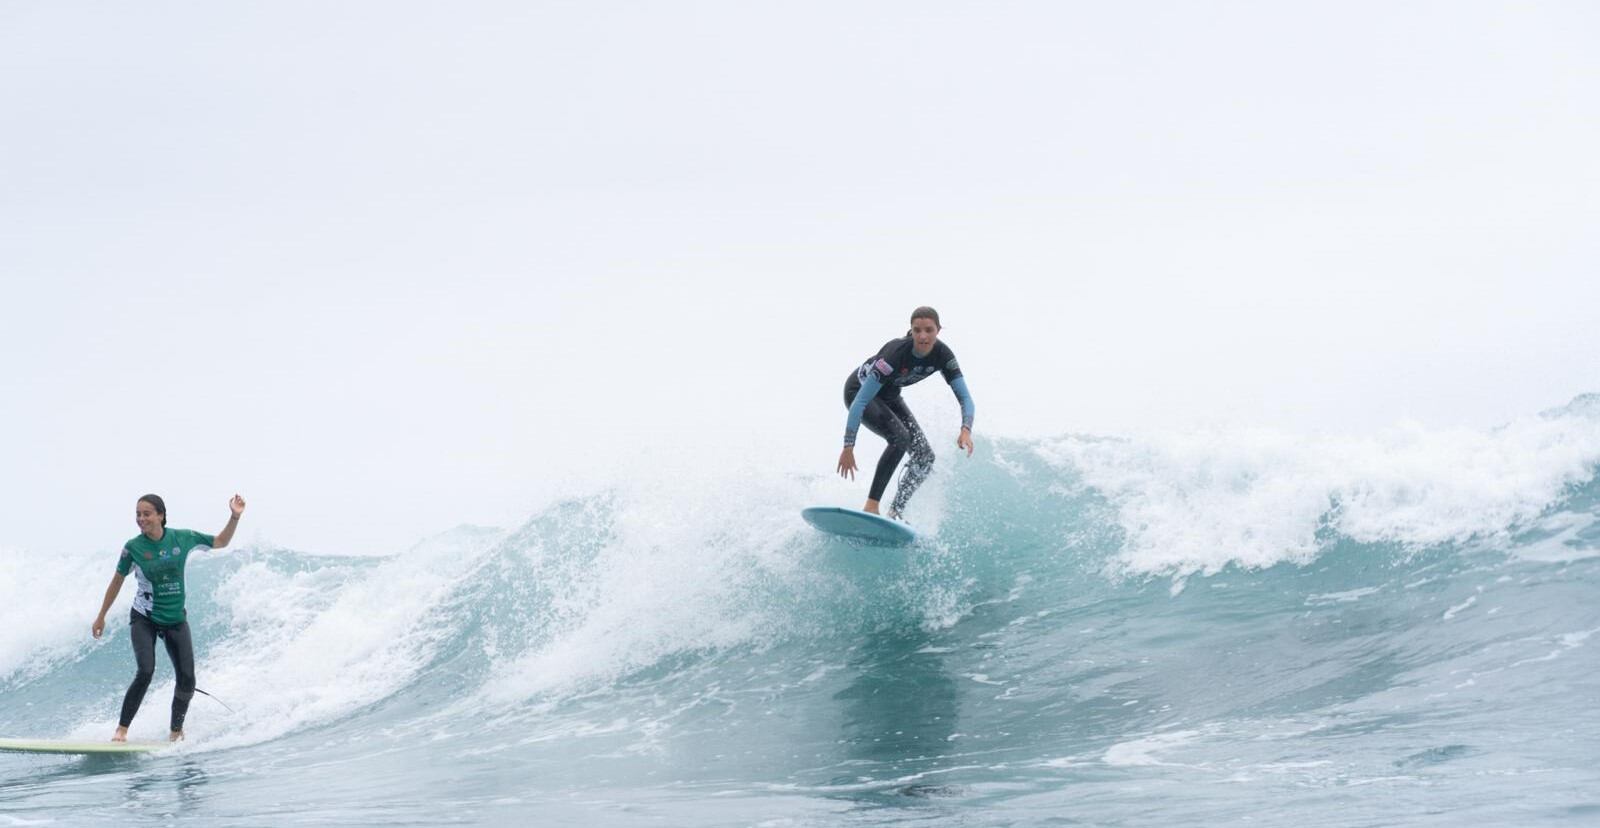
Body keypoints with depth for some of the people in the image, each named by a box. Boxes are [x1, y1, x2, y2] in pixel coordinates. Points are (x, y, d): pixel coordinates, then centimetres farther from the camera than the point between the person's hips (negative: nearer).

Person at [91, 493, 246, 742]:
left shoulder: (183, 538, -8)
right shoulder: (133, 548, -11)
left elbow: (221, 542, 6)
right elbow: (117, 581, 2)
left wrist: (235, 517, -9)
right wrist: (101, 616, 8)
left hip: (176, 619, 3)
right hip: (144, 619, -2)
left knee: (187, 679, -3)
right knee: (145, 672, -22)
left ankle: (176, 731, 19)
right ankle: (122, 730, -11)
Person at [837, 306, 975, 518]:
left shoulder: (942, 355, -21)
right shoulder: (897, 352, -37)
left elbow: (964, 397, -19)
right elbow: (861, 401, -38)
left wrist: (966, 429, -40)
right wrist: (848, 447, -40)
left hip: (889, 396, 7)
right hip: (859, 390, -7)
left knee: (925, 455, -4)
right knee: (899, 437, -30)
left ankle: (895, 513, 1)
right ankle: (871, 506, -30)